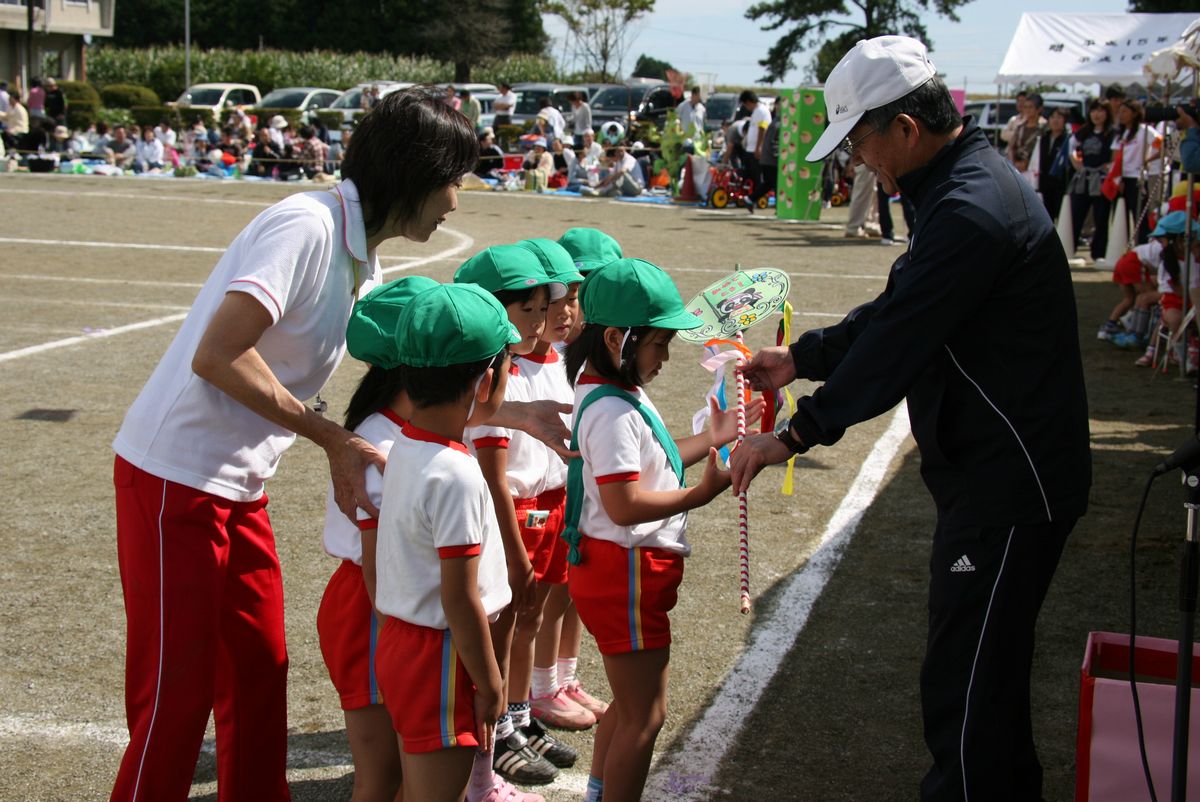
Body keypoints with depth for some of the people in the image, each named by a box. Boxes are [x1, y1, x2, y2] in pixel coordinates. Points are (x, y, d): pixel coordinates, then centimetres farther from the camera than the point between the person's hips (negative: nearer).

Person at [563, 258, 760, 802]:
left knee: (630, 703, 23)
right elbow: (623, 504, -28)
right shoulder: (611, 412, -24)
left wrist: (711, 439, 13)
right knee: (645, 713, -1)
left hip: (625, 569, 11)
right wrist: (700, 494, -24)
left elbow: (646, 464, 18)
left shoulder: (619, 396, 9)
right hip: (623, 574, -11)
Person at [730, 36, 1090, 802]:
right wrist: (802, 357, 20)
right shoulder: (970, 180, 10)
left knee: (965, 680, -3)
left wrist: (796, 435, -17)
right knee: (988, 659, 23)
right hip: (995, 470, 11)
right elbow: (897, 311, 19)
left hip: (1009, 482, -11)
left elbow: (897, 343, -25)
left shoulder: (971, 211, -24)